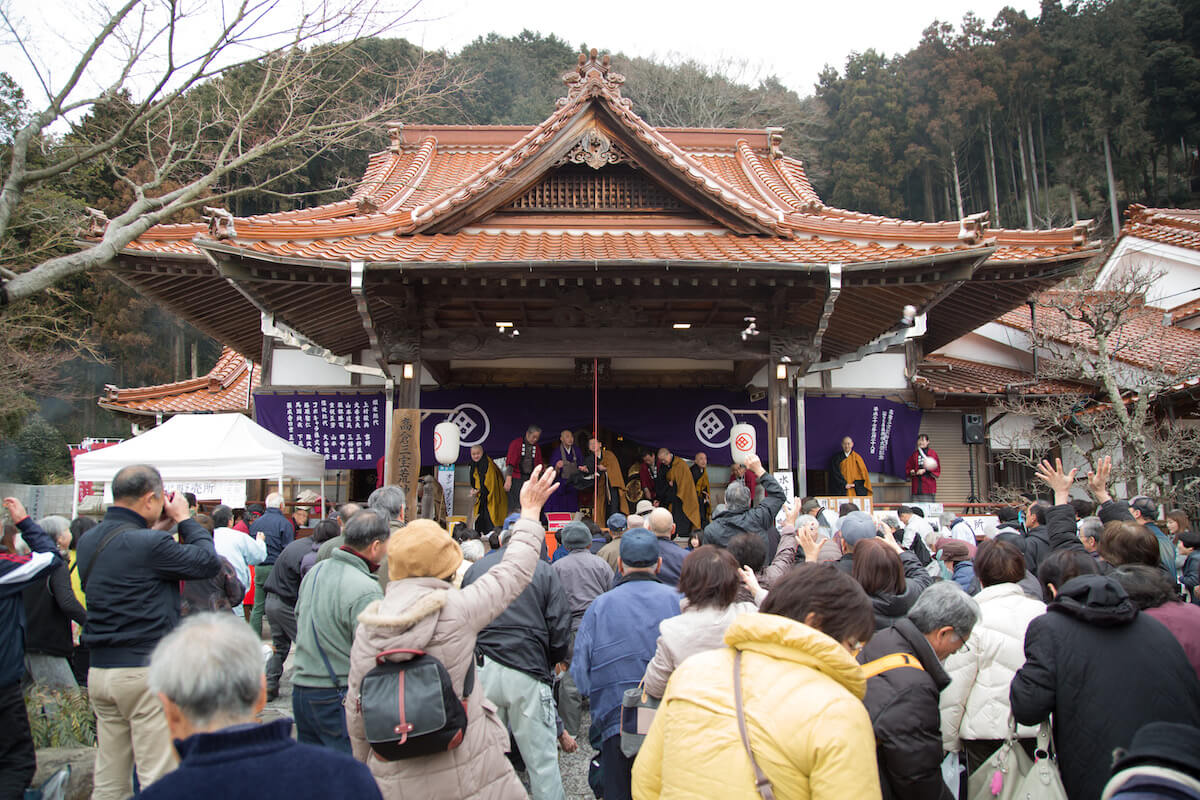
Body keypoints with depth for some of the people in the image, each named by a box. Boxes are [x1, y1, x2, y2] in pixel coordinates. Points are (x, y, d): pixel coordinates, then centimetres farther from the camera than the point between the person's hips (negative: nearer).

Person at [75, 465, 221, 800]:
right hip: (146, 670, -8)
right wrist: (184, 519, 1)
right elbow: (208, 561, -10)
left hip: (100, 670, 8)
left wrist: (158, 530, 15)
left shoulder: (88, 541, 9)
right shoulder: (147, 544, -17)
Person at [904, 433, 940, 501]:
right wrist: (911, 472, -3)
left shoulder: (933, 453, 1)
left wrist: (925, 471, -13)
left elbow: (937, 470, -1)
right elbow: (907, 468, 17)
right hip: (916, 487, 3)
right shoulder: (914, 454, 13)